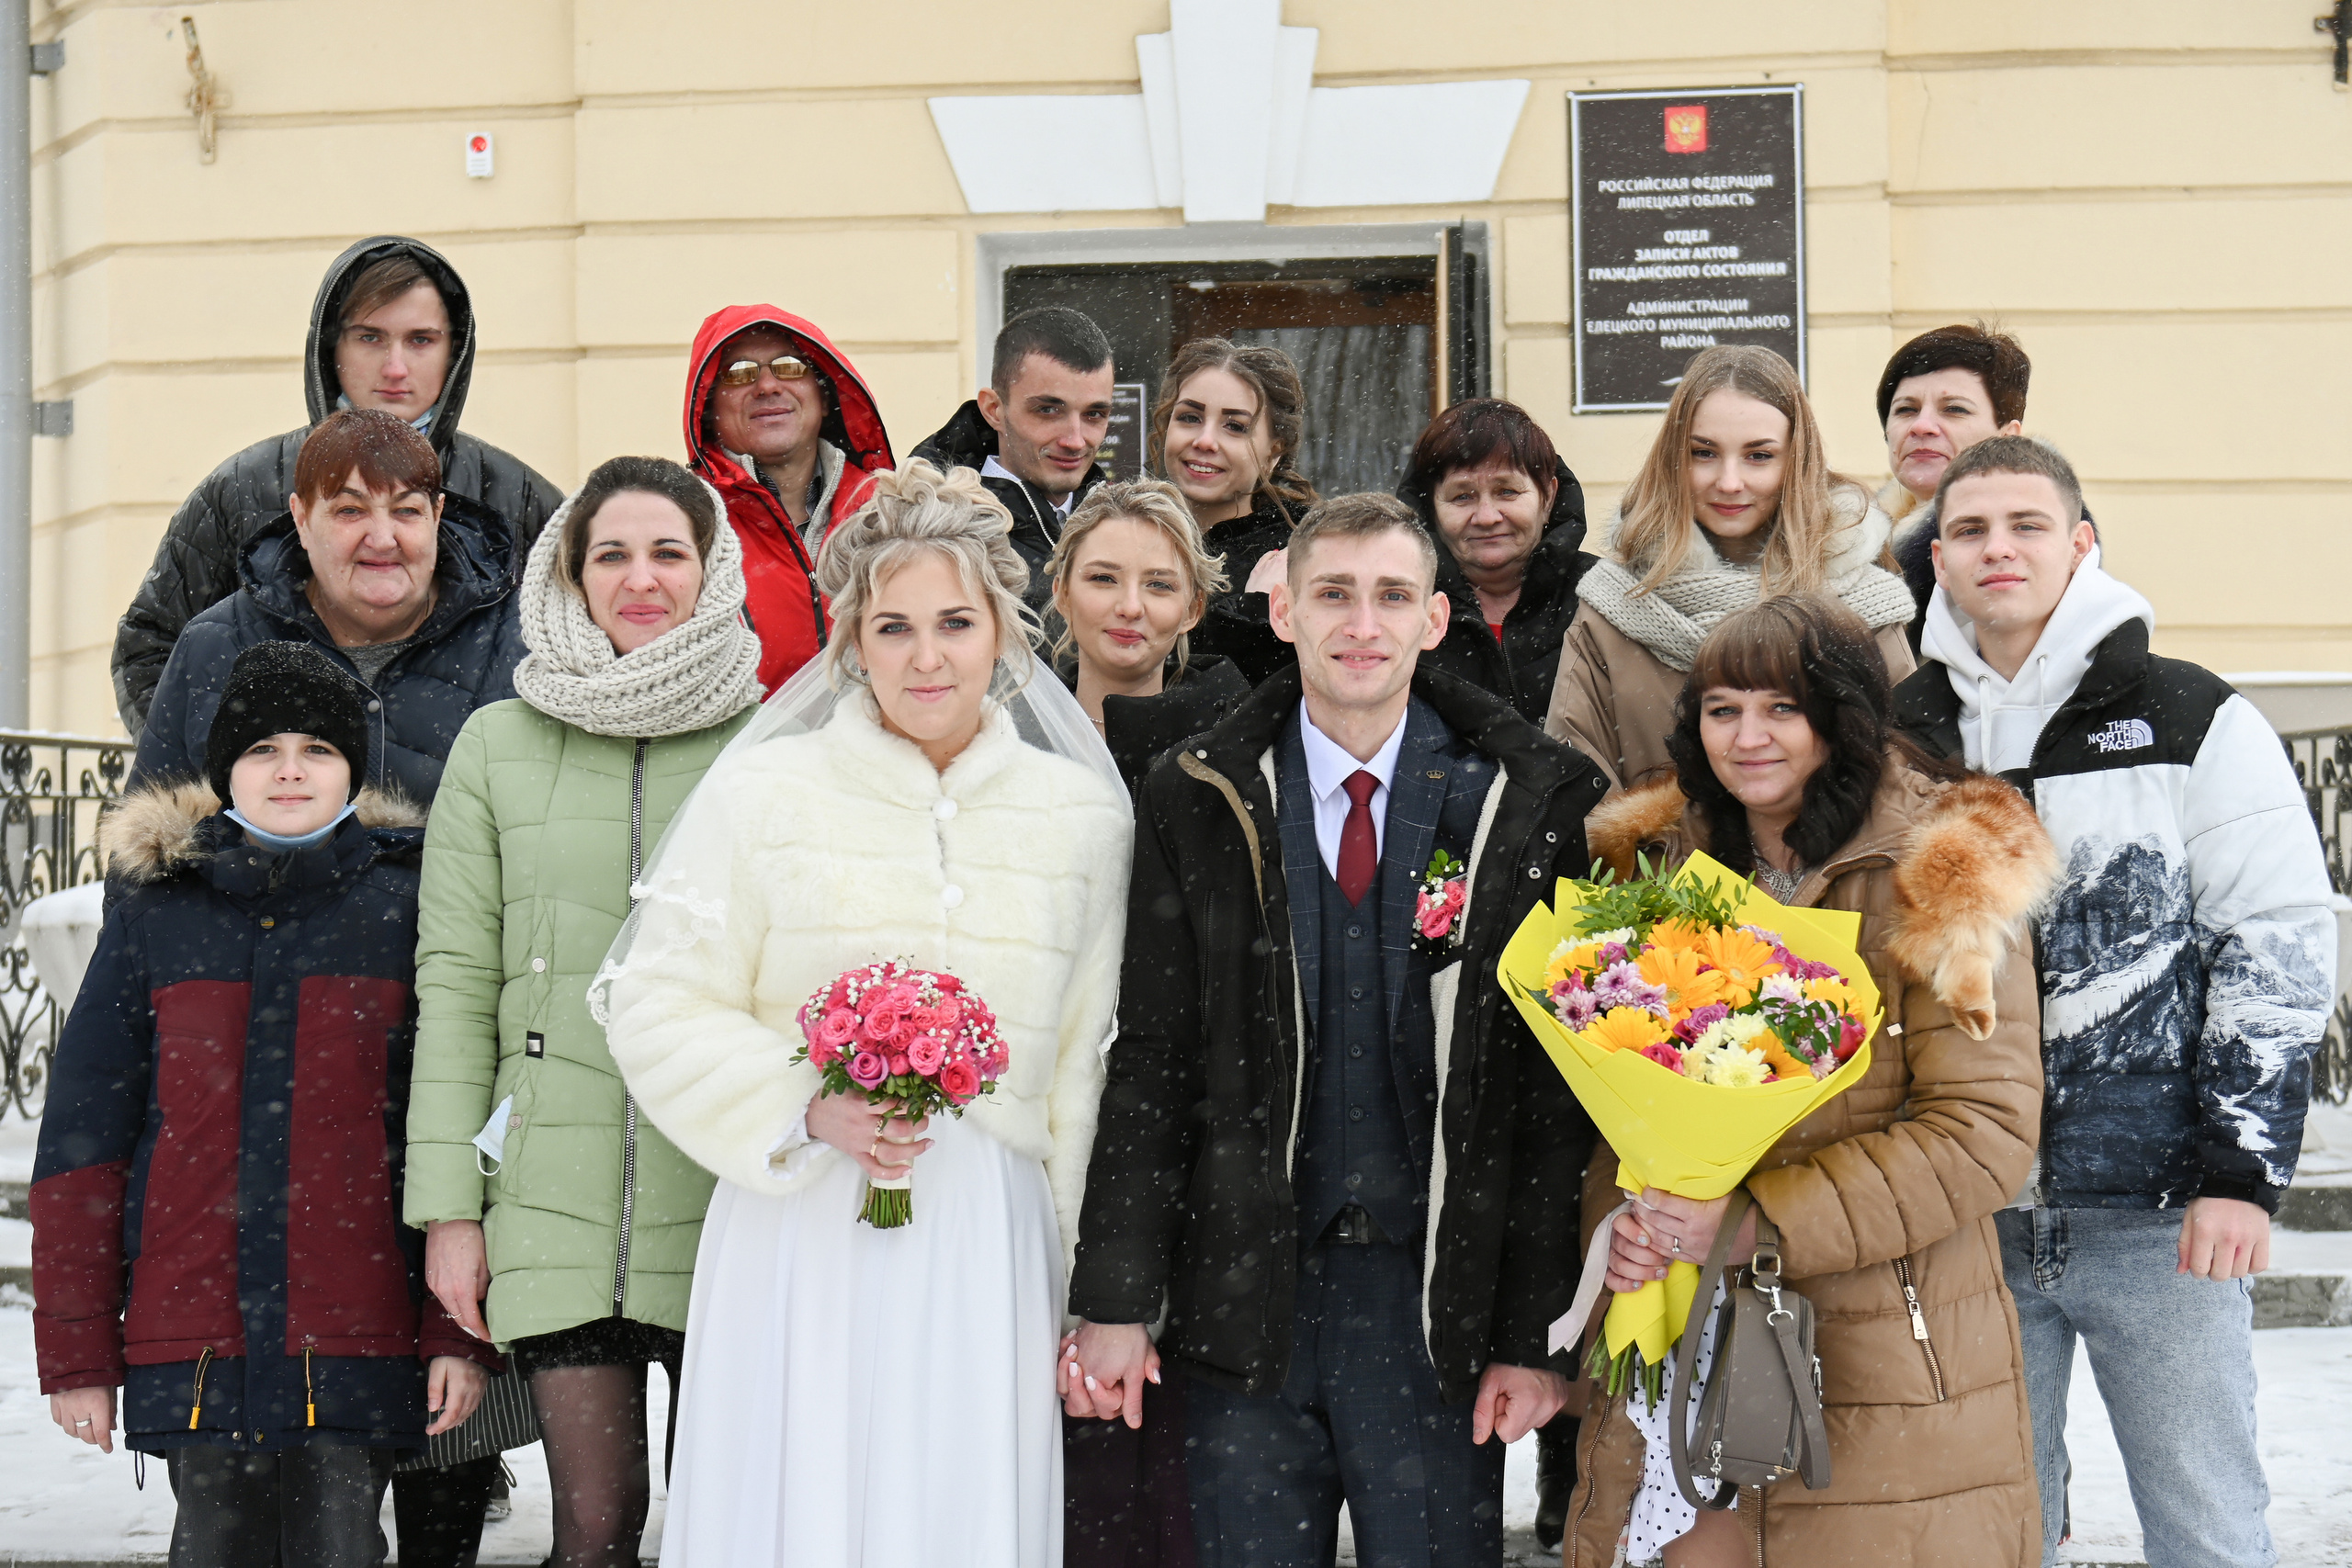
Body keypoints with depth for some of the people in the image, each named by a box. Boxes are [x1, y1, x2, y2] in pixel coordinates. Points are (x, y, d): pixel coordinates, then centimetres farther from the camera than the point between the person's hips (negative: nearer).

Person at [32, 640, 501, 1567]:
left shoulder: (405, 907, 5)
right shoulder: (155, 914, 8)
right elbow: (82, 1143, 8)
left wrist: (463, 1331, -4)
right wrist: (75, 1350, 3)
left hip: (358, 1336, -1)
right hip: (192, 1337, 1)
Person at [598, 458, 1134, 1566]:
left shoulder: (1083, 816, 8)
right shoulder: (761, 796, 1)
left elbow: (1083, 1068, 12)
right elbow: (660, 1012, 3)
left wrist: (1086, 1295, 11)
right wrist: (806, 1111, -12)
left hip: (986, 1258, 2)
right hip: (800, 1248, -2)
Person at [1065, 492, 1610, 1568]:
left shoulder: (1527, 806, -1)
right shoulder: (1200, 804, 3)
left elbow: (1558, 1087, -2)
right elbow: (1150, 1063, 3)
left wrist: (1536, 1329, -6)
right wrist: (1114, 1300, -3)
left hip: (1440, 1296, -1)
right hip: (1245, 1296, 1)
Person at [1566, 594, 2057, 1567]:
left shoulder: (1940, 878, -7)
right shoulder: (1663, 865, 11)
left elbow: (1984, 1130, -14)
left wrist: (1756, 1222, -19)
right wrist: (1618, 1222, -4)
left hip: (1884, 1371, -4)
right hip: (1682, 1355, 4)